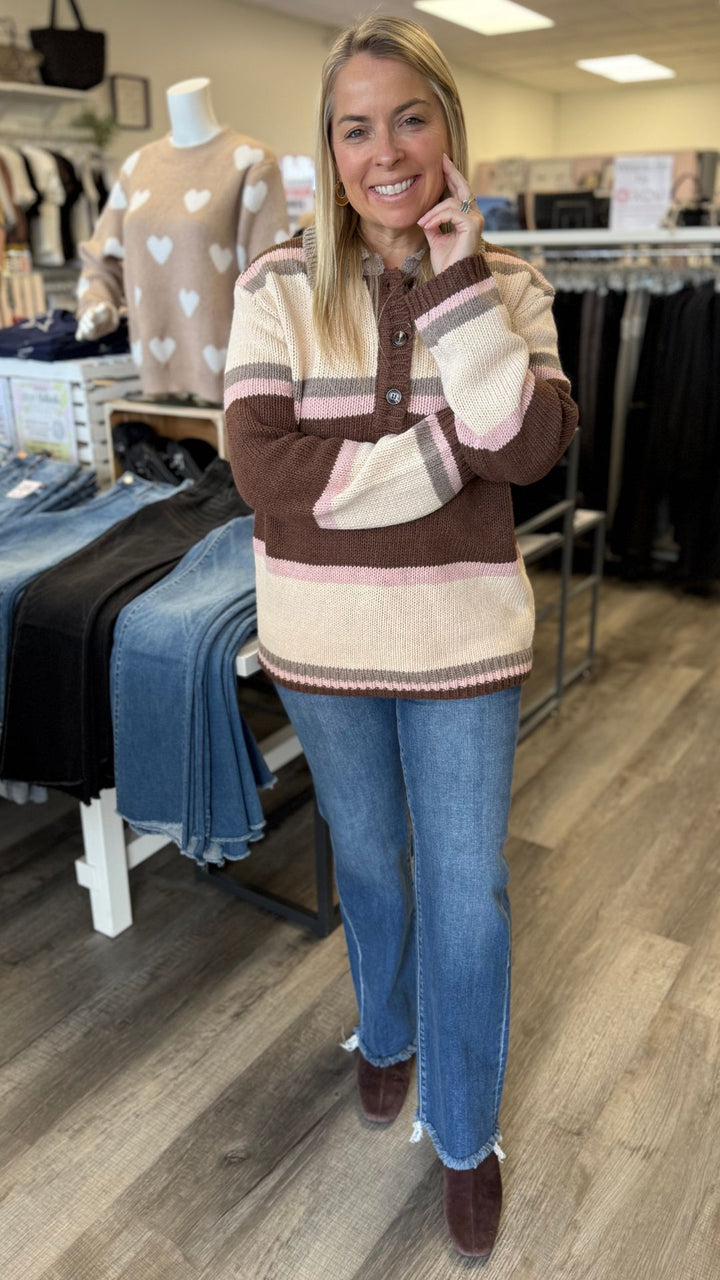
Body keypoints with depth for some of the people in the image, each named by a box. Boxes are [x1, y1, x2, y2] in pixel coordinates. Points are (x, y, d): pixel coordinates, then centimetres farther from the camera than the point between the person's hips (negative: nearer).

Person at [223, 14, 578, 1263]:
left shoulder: (506, 284, -2)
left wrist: (454, 273, -17)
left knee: (467, 888, 9)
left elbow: (528, 446, -18)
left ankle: (465, 1135, 34)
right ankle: (386, 1033, 52)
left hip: (462, 642, 0)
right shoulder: (279, 284, -5)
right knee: (367, 858, 21)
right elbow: (265, 471, -17)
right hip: (320, 640, 0)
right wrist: (452, 445, -19)